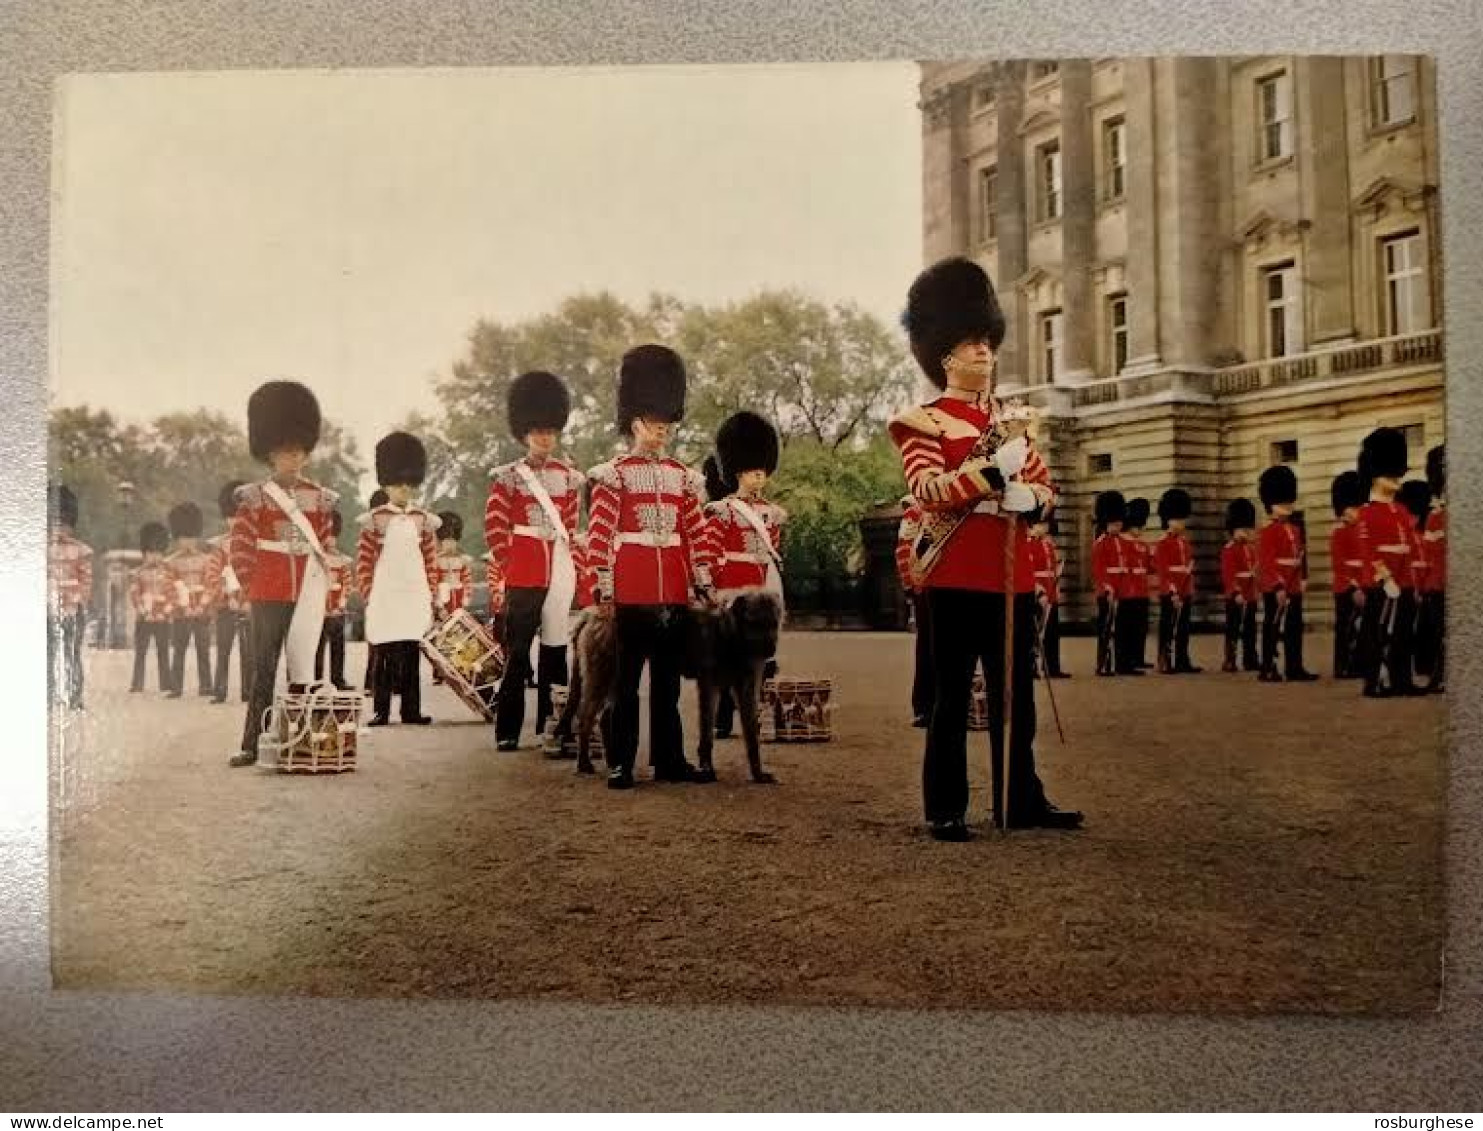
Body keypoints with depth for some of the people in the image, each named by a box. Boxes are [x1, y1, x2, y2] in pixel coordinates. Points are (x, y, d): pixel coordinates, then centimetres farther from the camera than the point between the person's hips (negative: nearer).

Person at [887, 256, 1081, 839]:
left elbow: (1045, 484, 19)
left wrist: (1029, 500, -5)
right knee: (954, 696, -1)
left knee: (1015, 695, 11)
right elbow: (926, 490, -17)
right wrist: (988, 473, -30)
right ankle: (945, 810, 7)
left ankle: (1021, 801, 21)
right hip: (958, 577, -6)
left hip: (1012, 576, 6)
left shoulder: (1007, 418, 18)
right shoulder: (924, 420, -2)